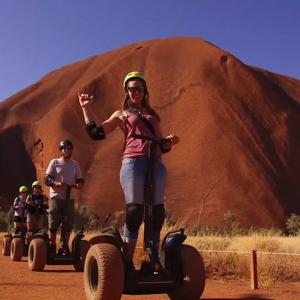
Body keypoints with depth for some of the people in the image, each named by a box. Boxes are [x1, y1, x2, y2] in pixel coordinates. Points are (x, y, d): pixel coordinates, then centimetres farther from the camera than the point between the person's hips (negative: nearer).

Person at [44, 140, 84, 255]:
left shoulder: (75, 164, 13)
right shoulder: (54, 162, 4)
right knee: (54, 223, -4)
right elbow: (47, 179, -1)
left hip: (69, 197, 3)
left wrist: (79, 184, -10)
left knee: (68, 223, 0)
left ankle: (64, 247, 10)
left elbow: (79, 179, 15)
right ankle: (52, 246, 9)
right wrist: (57, 183, -20)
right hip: (56, 197, -3)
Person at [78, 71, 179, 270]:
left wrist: (170, 142, 4)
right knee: (134, 212, -10)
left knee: (157, 213, -1)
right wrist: (85, 108, 7)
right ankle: (128, 263, -3)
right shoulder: (121, 114, 19)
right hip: (133, 162, -4)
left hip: (156, 164, 4)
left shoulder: (153, 115, 28)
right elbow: (96, 133, 7)